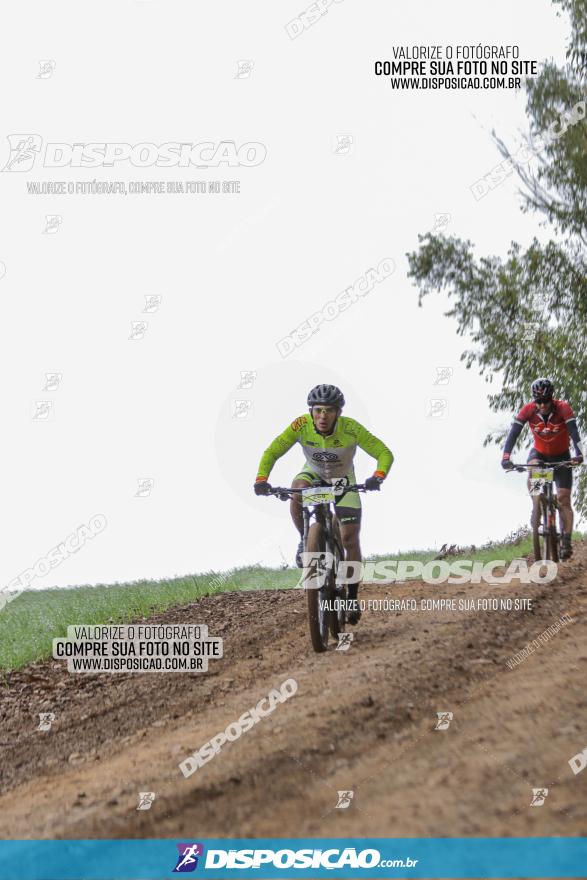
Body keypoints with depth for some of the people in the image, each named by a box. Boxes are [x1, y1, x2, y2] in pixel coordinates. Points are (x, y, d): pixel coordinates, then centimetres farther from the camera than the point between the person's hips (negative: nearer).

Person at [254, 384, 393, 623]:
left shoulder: (351, 428, -33)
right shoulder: (301, 425, -30)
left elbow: (384, 453, -28)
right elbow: (272, 452, -25)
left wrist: (378, 477, -48)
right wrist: (261, 479, -43)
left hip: (343, 480, 0)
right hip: (313, 474, 1)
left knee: (350, 539, -9)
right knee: (297, 491, -36)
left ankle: (352, 597, 6)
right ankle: (305, 541, -12)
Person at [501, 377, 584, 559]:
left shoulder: (563, 408, -27)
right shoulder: (528, 410, -23)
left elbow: (574, 432, -37)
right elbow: (514, 433, -27)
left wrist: (579, 454, -53)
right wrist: (506, 457, -41)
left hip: (561, 456, -1)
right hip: (539, 452, 1)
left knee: (564, 499, -10)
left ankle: (566, 542, -11)